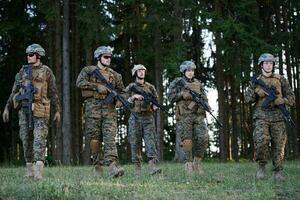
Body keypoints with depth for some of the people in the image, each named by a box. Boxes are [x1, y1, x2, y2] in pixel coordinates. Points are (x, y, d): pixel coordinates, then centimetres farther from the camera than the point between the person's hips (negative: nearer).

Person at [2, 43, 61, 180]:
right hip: (24, 108, 4)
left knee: (39, 138, -14)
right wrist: (7, 108, 9)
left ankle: (39, 170, -25)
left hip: (40, 110, -4)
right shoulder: (23, 71, 14)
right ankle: (29, 168, 17)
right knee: (26, 138, 6)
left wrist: (57, 111, -1)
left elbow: (53, 93, 4)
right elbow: (14, 92, 15)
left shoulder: (46, 71, 3)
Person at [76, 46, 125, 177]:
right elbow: (80, 82, -9)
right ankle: (98, 166, 11)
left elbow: (121, 91, 24)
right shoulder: (88, 70, 7)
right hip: (93, 107, -1)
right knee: (95, 138, 1)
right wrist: (97, 86, -16)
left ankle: (112, 166, -25)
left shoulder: (115, 75, 17)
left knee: (110, 137, -12)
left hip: (109, 108, 2)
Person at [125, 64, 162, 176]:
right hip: (135, 118, 0)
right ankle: (137, 169, 8)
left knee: (150, 141, -13)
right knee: (135, 144, 1)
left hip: (148, 118, 0)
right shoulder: (130, 88, 8)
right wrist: (133, 97, -13)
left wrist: (155, 106, -9)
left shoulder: (150, 87, 12)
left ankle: (153, 167, -22)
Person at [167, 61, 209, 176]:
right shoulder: (177, 83, 5)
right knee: (187, 141, -7)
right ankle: (189, 163, 8)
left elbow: (205, 98, 18)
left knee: (203, 140, -9)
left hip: (198, 115, 3)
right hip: (184, 116, -3)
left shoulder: (198, 84, 16)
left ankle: (197, 162, 8)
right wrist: (182, 94, -15)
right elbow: (170, 97, -3)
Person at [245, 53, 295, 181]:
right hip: (261, 117, -1)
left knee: (279, 145, -1)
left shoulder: (281, 79, 11)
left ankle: (278, 172, 8)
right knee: (261, 141, -21)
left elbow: (291, 97, 9)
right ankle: (261, 166, -5)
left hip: (278, 118, 1)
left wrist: (279, 101, -10)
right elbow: (247, 98, 10)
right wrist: (257, 93, -9)